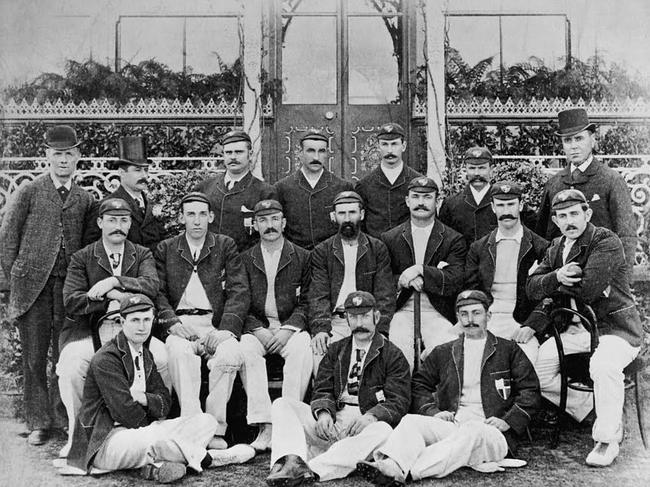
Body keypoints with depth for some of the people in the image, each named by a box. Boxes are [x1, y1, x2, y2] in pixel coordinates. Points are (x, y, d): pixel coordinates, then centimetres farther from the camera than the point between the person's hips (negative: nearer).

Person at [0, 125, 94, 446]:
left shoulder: (85, 199, 11)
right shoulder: (28, 192, 3)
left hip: (70, 286, 2)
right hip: (33, 287, -2)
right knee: (34, 357, 3)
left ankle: (64, 419, 17)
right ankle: (38, 423, 14)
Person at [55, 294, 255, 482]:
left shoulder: (145, 355, 14)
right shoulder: (105, 359, -13)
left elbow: (165, 403, 7)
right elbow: (126, 413, -19)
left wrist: (143, 399, -14)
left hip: (140, 430, 8)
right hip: (106, 441, -8)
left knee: (206, 421, -5)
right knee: (158, 439, -38)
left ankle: (156, 464, -25)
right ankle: (206, 458, -11)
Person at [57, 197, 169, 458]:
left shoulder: (142, 254, 15)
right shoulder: (82, 258, 10)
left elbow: (151, 286, -5)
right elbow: (71, 302, -2)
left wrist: (114, 282, -15)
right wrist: (110, 296, -13)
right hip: (90, 330, -1)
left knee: (165, 358, -26)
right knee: (70, 365, -30)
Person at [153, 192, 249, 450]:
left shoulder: (226, 246, 15)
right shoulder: (165, 249, 17)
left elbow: (239, 292, 4)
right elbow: (157, 293, 8)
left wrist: (225, 330, -12)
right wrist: (173, 323, -13)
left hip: (216, 323, 0)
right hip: (179, 323, 0)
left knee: (231, 352, -32)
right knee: (181, 352, -34)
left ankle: (215, 427, -22)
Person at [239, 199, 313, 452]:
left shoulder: (302, 257, 9)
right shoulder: (245, 259, 11)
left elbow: (306, 302, 3)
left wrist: (287, 330, -13)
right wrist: (258, 330, -11)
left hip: (291, 327, -1)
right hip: (256, 328, 1)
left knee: (302, 349, -33)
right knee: (246, 349, -32)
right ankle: (265, 426, -33)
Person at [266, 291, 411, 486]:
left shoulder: (393, 355, 9)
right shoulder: (336, 350, 22)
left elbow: (398, 402, -1)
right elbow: (322, 389, 12)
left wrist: (370, 416, -23)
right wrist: (323, 412, -13)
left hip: (364, 425, -4)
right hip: (331, 421, 4)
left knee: (383, 431, -38)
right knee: (282, 404, -13)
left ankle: (312, 470, -49)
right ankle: (293, 460, -41)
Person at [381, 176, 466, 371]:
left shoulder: (453, 239, 6)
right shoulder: (390, 238, 11)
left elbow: (454, 282, -4)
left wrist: (420, 270, -14)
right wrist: (404, 280, -10)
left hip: (437, 314, -1)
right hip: (401, 313, 1)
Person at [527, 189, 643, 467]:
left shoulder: (607, 242, -11)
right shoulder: (556, 248, 12)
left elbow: (588, 290, -23)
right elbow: (532, 288, 2)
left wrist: (558, 284, -5)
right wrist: (557, 277, -18)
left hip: (616, 327, -7)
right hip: (577, 329, 7)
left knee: (603, 365, -37)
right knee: (534, 365, -8)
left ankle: (607, 439, -16)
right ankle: (590, 407, 11)